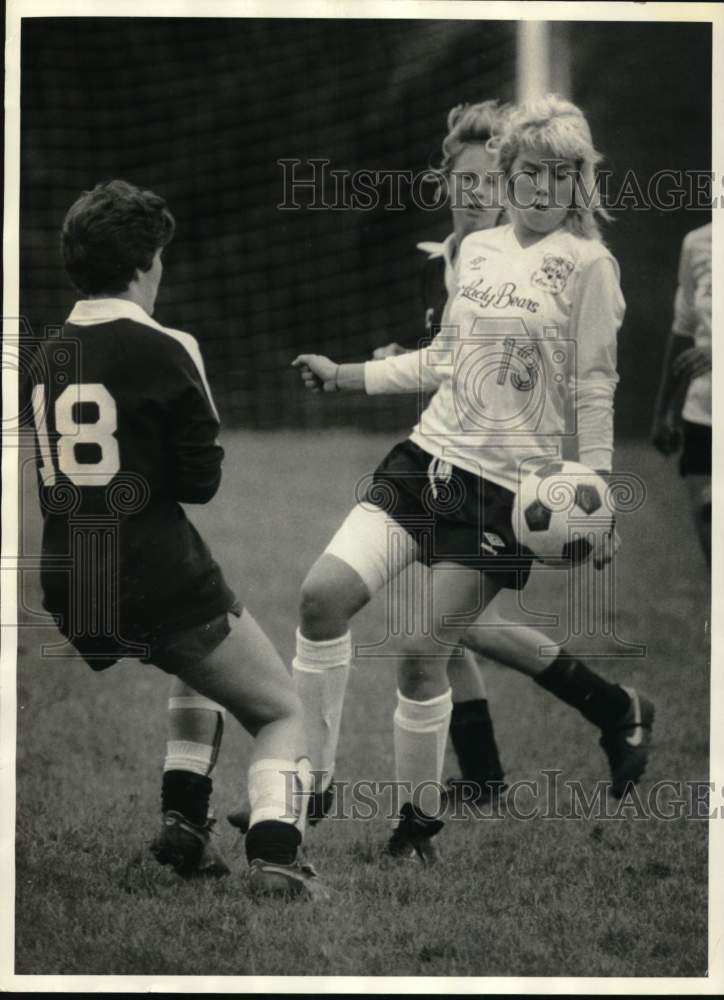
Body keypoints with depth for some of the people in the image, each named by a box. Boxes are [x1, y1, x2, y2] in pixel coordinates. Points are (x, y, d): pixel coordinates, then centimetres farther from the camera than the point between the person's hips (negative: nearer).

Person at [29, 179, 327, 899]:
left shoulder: (49, 358, 8)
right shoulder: (160, 353, -12)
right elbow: (200, 481, -8)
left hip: (71, 595, 7)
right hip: (160, 587, -7)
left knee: (198, 663, 36)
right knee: (281, 712, 11)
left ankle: (183, 820, 21)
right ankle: (274, 859, -11)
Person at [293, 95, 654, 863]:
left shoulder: (588, 264, -5)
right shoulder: (477, 250, 12)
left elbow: (594, 390, -6)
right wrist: (345, 377, 16)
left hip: (507, 484, -5)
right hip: (430, 454, 6)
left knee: (424, 651, -7)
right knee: (324, 594, -11)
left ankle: (419, 821, 13)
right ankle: (309, 780, 2)